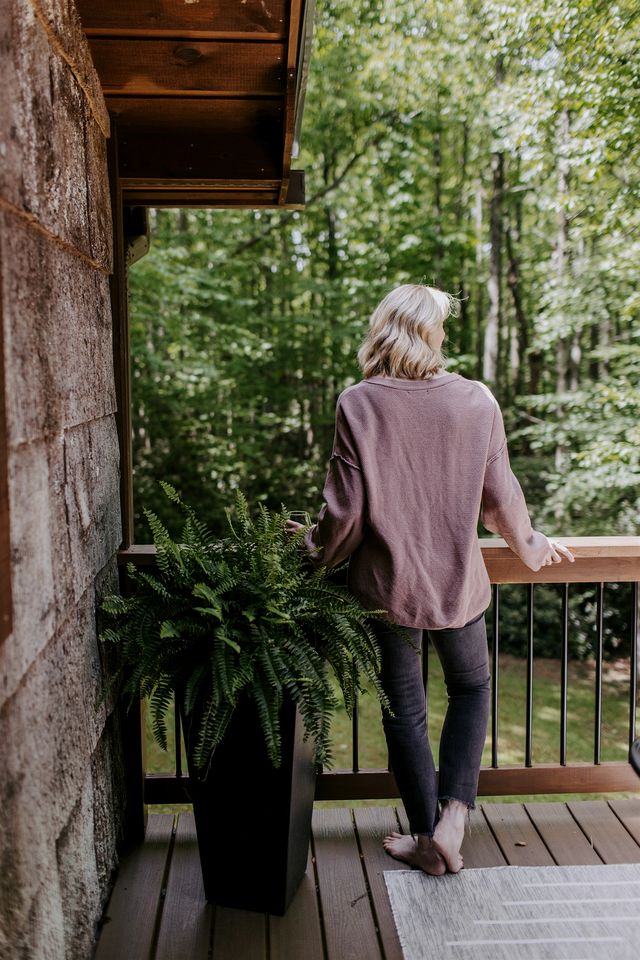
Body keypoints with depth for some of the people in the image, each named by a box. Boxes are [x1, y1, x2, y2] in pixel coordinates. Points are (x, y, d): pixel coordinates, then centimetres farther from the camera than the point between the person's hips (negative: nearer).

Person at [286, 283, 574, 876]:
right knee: (471, 686, 25)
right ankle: (452, 816, 13)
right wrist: (530, 545, 20)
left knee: (404, 710, 14)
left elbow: (345, 508, -11)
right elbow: (499, 495, 1)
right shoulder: (476, 400, -7)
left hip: (387, 584, -1)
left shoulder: (358, 404, -12)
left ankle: (427, 839, 27)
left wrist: (318, 548, 10)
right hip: (458, 582, 2)